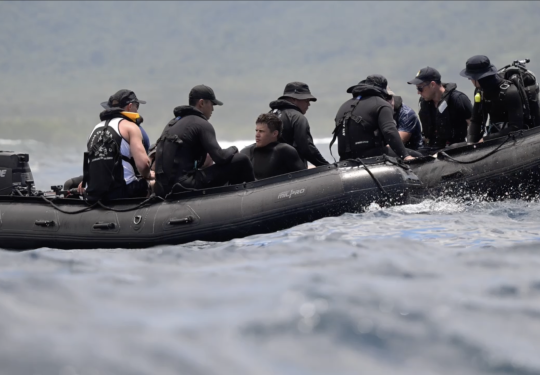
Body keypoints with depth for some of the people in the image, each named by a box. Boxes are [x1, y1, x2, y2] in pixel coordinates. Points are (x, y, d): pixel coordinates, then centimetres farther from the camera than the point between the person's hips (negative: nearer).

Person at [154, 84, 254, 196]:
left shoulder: (173, 123, 21)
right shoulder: (201, 124, -5)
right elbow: (220, 157, -12)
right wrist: (233, 149, 9)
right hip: (184, 186, -9)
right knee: (241, 161, -5)